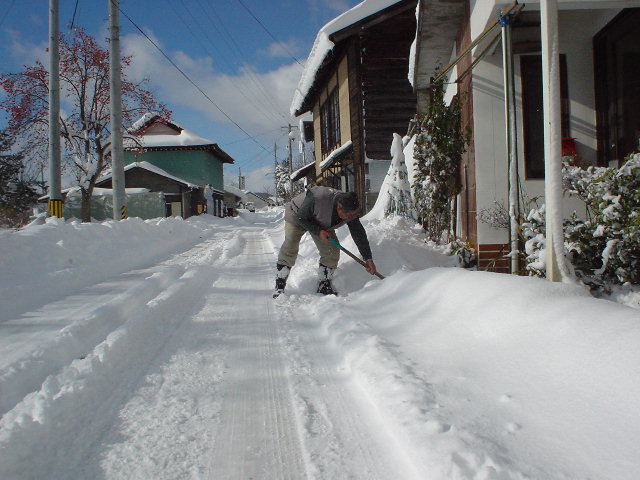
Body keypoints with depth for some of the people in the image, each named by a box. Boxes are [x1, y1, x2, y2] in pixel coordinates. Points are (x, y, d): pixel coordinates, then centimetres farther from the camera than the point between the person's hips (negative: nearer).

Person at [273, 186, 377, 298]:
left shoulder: (351, 211, -26)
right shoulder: (317, 198, -44)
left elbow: (359, 235, -17)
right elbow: (301, 218, -28)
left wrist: (368, 259, -16)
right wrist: (318, 231, -32)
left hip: (322, 224, 5)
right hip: (296, 217, -5)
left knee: (332, 252, -7)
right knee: (289, 250, -15)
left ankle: (324, 286, 5)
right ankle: (279, 286, -6)